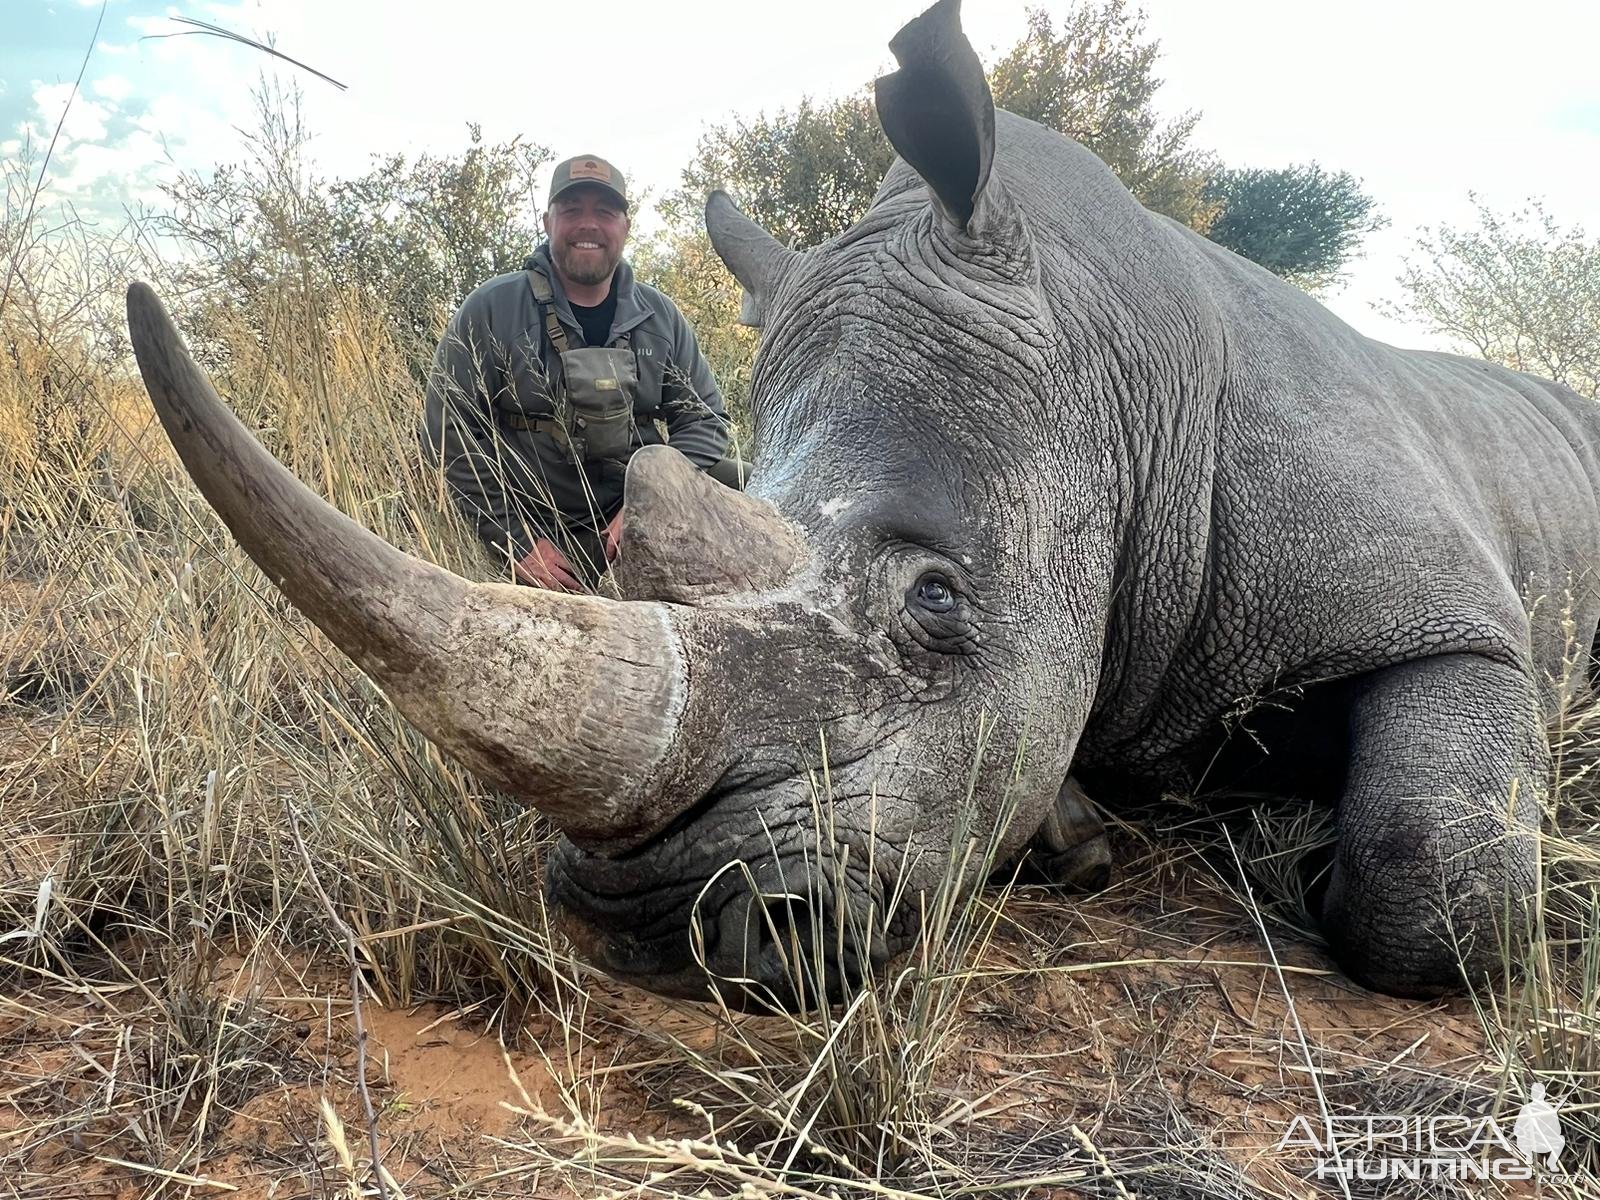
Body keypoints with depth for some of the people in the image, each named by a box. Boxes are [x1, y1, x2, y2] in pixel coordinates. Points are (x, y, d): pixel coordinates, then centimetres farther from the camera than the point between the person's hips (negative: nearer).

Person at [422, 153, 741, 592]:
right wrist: (514, 540, -11)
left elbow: (704, 417, 6)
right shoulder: (490, 310, -3)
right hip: (536, 544, -3)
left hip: (643, 534, 3)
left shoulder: (660, 317, 7)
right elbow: (449, 432, -5)